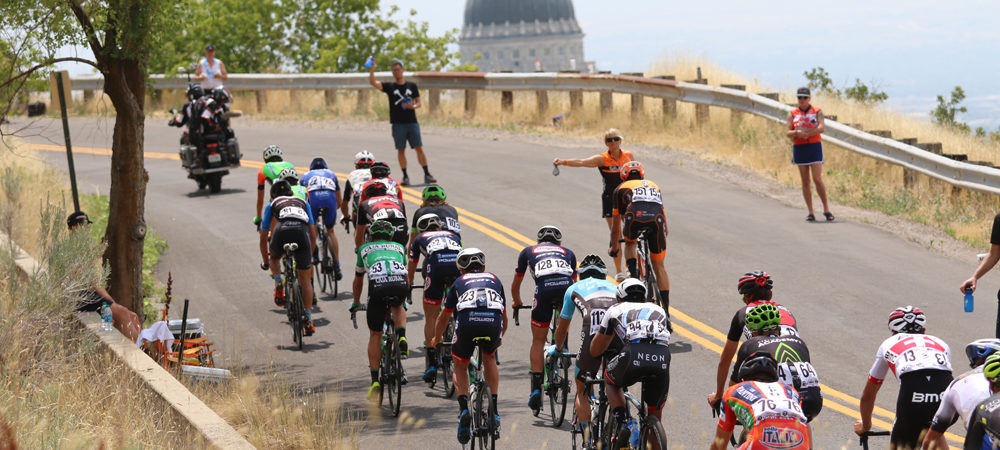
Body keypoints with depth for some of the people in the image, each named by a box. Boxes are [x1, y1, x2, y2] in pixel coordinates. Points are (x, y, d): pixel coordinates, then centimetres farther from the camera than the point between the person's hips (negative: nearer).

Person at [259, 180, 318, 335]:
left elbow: (263, 238, 32)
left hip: (282, 231, -1)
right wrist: (308, 255, 47)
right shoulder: (303, 203, 37)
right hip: (302, 232, 1)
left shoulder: (272, 205, 33)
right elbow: (313, 234, 33)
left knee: (274, 258, 35)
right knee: (305, 279, 12)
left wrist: (266, 261, 44)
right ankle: (308, 321, 6)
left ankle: (278, 286, 9)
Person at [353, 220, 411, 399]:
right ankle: (402, 339, 10)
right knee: (397, 306, 38)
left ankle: (375, 381, 9)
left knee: (375, 335, 13)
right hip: (401, 284, 1)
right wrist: (402, 301, 63)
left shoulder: (364, 249, 33)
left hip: (378, 284, -1)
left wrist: (356, 303, 62)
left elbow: (358, 280, 45)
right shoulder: (399, 247, 36)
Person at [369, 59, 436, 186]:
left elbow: (418, 102, 12)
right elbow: (373, 82, -6)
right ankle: (405, 176, 6)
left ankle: (427, 175, 0)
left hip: (412, 122, 0)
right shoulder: (390, 86, 5)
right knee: (401, 150, 0)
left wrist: (413, 106, -11)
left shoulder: (412, 85, 9)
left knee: (419, 148, -3)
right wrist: (372, 69, -20)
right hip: (398, 123, 0)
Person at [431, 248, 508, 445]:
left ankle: (463, 408, 1)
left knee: (460, 366, 22)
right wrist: (500, 337, 64)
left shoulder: (459, 283, 30)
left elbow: (443, 318, 40)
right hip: (493, 321, 1)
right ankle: (494, 408, 21)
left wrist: (437, 338, 59)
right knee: (489, 358, 31)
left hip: (467, 321, -1)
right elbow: (504, 317, 45)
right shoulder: (495, 280, 34)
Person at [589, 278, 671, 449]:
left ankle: (621, 422, 10)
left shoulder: (616, 309, 30)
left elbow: (595, 351, 34)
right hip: (662, 360, 2)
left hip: (634, 356, -2)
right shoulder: (658, 310, 36)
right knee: (655, 415, 22)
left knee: (610, 381, 31)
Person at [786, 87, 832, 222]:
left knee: (817, 179, -11)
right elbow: (788, 133, 0)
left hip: (815, 147, -2)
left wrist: (805, 132, -16)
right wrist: (797, 132, -21)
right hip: (799, 149, 2)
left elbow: (822, 128, -11)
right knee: (805, 182, 2)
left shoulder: (817, 112, 4)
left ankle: (826, 208, 3)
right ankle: (811, 212, 6)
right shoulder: (792, 113, 9)